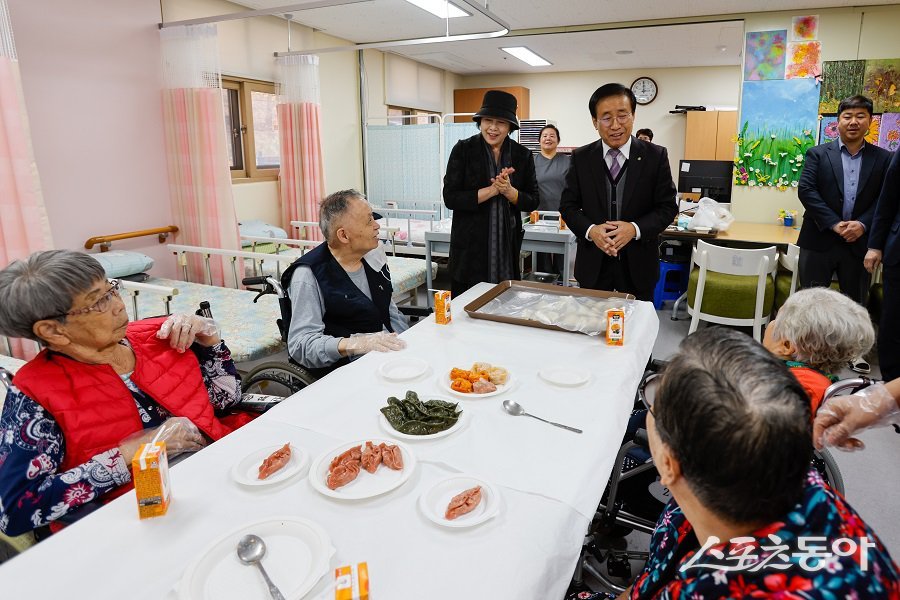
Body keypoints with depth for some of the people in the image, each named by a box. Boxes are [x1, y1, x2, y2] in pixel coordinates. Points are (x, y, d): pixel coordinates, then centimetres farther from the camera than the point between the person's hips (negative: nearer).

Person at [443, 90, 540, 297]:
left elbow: (532, 201, 3)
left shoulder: (522, 155, 4)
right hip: (470, 245, -2)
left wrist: (508, 190, -16)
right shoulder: (463, 150, -4)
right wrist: (493, 189, -18)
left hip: (508, 245, 2)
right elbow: (450, 198, -11)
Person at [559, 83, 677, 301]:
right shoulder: (581, 158, 0)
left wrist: (635, 229, -19)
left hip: (638, 264, 0)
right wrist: (590, 230, -18)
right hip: (593, 264, 1)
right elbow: (568, 205, 1)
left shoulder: (656, 156, -3)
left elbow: (668, 207, -1)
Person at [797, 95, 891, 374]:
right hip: (820, 239, -2)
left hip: (859, 241, 2)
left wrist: (862, 224, -14)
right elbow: (806, 190, -9)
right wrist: (834, 224, -16)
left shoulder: (883, 158, 5)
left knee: (856, 299, 14)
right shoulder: (817, 154, 1)